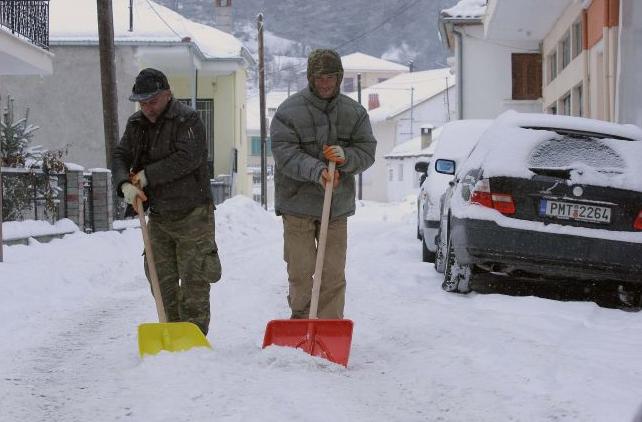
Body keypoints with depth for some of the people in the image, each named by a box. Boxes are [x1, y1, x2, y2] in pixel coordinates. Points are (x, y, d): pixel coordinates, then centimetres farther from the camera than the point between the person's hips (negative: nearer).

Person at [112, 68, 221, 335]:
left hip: (192, 215, -7)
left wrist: (147, 175, -18)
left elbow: (188, 158, -23)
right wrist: (125, 184, -15)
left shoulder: (187, 120, -12)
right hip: (159, 215, 7)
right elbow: (120, 157, 6)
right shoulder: (136, 124, 10)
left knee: (193, 279, -5)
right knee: (161, 278, 9)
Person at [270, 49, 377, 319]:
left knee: (334, 274, 3)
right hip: (297, 204, -3)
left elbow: (367, 151, 3)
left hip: (337, 205, 3)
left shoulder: (354, 112, 5)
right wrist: (316, 171, -30)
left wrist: (345, 157, -19)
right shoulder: (289, 111, -7)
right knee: (301, 271, -1)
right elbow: (285, 154, -15)